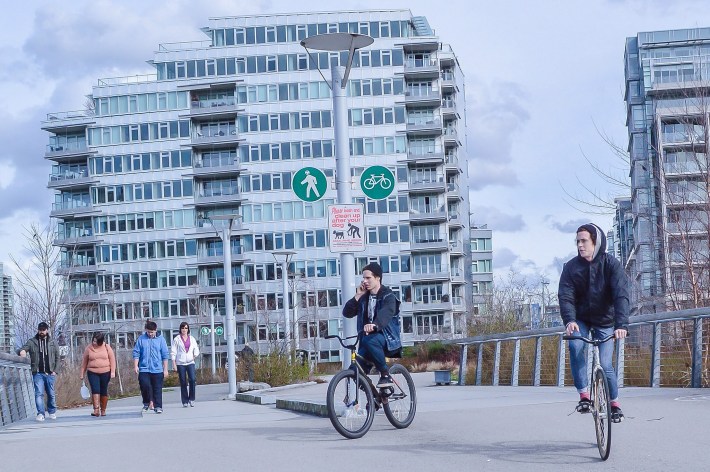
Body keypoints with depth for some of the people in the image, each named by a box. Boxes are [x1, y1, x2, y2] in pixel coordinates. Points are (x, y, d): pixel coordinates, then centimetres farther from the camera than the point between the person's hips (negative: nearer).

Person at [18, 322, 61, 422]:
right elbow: (22, 349, -1)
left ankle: (52, 412, 24)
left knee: (51, 394, 8)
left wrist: (55, 371, -2)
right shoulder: (32, 342, 6)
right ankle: (40, 414, -12)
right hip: (38, 373, -1)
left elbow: (57, 358, 9)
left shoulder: (53, 343, 8)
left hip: (50, 373, 1)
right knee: (39, 393, -10)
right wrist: (22, 351, -27)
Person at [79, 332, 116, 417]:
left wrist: (113, 371, -6)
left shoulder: (107, 347, 1)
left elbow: (112, 359, 2)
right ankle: (96, 410, -22)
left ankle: (103, 410, 18)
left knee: (104, 391, 6)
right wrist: (82, 373, 9)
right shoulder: (88, 348, 2)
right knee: (95, 390, -16)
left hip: (105, 373, 1)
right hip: (92, 373, 0)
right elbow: (84, 361, 9)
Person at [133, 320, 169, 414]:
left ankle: (158, 407, 6)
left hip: (157, 370, 0)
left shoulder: (160, 339, 3)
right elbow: (136, 353, 4)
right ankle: (146, 403, 13)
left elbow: (165, 355, 4)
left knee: (157, 389, 1)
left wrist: (165, 369, 2)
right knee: (145, 386, -7)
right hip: (144, 369, 0)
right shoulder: (141, 339, 2)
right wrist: (136, 366, -5)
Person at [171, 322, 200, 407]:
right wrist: (174, 364, -4)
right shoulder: (176, 339, 4)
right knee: (183, 382, 0)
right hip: (180, 363, -2)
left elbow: (196, 349, 19)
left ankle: (191, 399, -2)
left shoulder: (192, 339, 13)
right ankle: (185, 401, 7)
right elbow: (173, 352, 2)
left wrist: (195, 355, 0)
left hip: (190, 362, 2)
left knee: (192, 379, -16)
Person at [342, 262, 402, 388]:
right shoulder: (364, 297, 12)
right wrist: (357, 296, -7)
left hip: (387, 339, -5)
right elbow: (347, 313, 4)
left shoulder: (388, 297, -8)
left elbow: (386, 313, -30)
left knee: (370, 341, -40)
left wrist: (374, 325, -51)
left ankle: (385, 374, -23)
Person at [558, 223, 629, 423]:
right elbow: (565, 296, -19)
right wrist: (569, 320, -39)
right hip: (581, 319, 1)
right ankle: (584, 395, -21)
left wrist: (621, 324, -41)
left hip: (604, 321, -1)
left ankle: (615, 403, 17)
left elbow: (621, 295, -27)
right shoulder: (571, 267, -11)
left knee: (605, 365, -8)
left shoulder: (611, 264, -17)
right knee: (576, 346, -29)